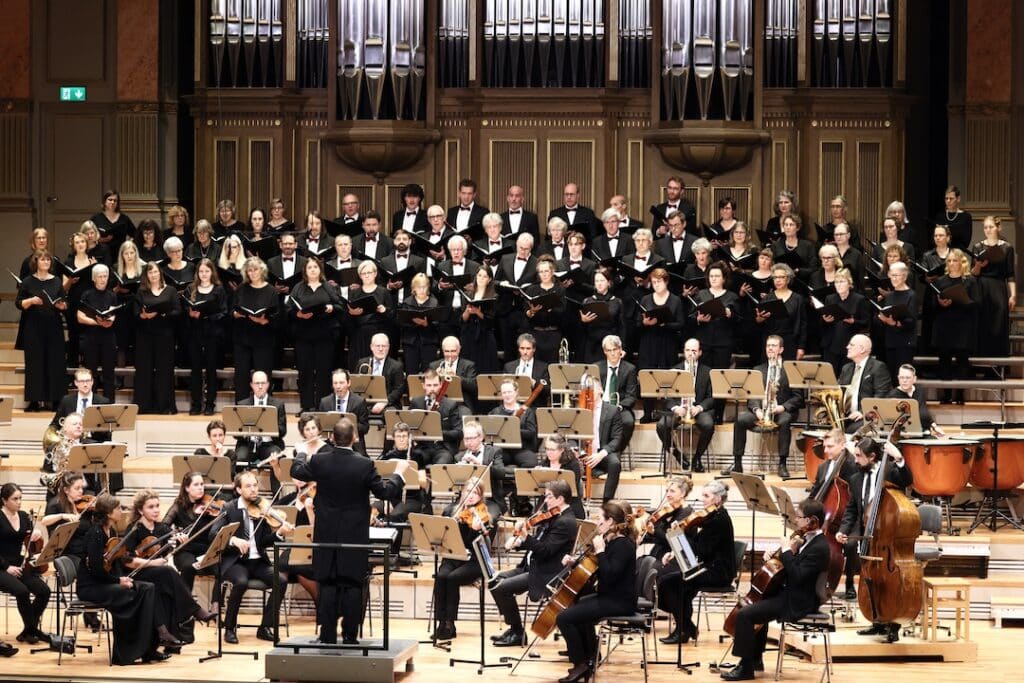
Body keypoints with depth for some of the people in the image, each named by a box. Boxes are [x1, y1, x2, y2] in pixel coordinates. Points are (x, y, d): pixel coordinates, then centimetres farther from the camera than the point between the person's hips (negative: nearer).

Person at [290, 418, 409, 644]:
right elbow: (385, 492, -5)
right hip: (355, 535, -2)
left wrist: (305, 458, 35)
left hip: (327, 534, 2)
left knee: (328, 586, 6)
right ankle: (350, 636, 4)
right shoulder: (364, 466, -14)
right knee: (353, 586, 3)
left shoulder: (319, 461, -7)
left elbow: (296, 471, 13)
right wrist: (399, 474, 12)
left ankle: (328, 635, 6)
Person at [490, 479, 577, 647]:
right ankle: (513, 628, 12)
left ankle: (517, 633, -5)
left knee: (502, 588, -19)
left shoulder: (565, 522, -18)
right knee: (496, 581, 7)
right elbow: (537, 543, 16)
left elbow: (545, 550, -25)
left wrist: (525, 537, -35)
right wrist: (517, 541, -2)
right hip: (532, 566, 10)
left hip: (546, 575, -10)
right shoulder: (552, 517, 12)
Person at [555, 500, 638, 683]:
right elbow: (593, 569, 21)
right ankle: (590, 657, 35)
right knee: (575, 607, 31)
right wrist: (574, 563, 7)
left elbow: (609, 576, -30)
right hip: (609, 597, 11)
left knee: (564, 618, -16)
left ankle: (580, 664, -3)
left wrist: (600, 551, -24)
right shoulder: (612, 541, 10)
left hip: (619, 602, -11)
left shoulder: (623, 545, -19)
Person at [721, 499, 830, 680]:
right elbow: (794, 565, 20)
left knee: (744, 615, -18)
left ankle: (745, 668, -10)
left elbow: (797, 576, -28)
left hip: (797, 604, -11)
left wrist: (787, 551, -20)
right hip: (793, 595, 11)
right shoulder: (810, 540, 9)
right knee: (757, 606, 31)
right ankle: (755, 659, 37)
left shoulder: (819, 548, -22)